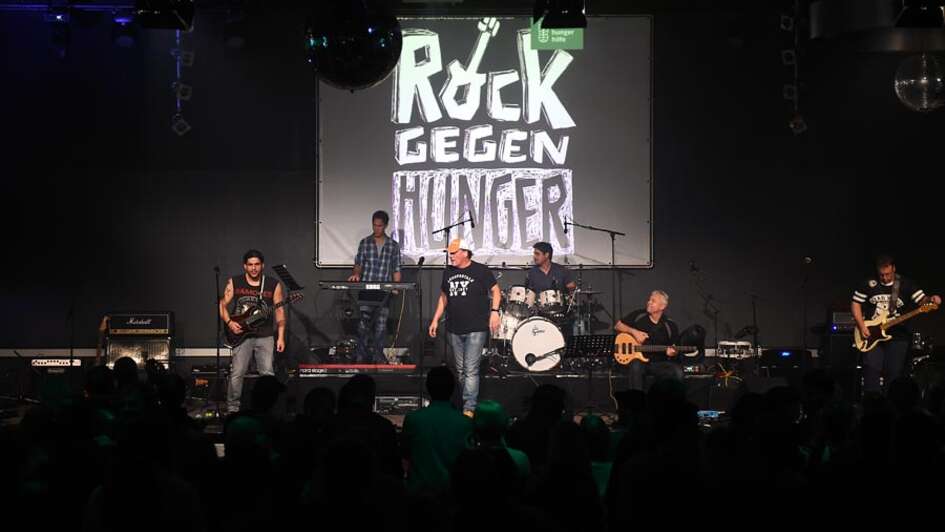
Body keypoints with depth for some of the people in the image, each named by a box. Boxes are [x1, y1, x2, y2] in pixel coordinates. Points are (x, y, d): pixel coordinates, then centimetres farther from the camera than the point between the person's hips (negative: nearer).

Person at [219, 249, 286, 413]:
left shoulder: (273, 285, 3)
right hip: (241, 335, 0)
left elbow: (280, 311, 3)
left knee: (267, 373, -6)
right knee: (237, 373, -7)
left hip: (265, 336, 0)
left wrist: (281, 337, -4)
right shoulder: (234, 282, 4)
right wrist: (229, 322, -8)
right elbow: (222, 304, 9)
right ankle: (232, 408, 4)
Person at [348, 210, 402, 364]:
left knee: (381, 326, 3)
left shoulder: (393, 246, 7)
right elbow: (359, 264, 8)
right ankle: (361, 358, -1)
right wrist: (356, 273, -13)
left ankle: (377, 356, 12)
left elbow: (396, 270, 9)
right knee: (363, 324, -6)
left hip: (384, 292, 1)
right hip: (366, 289, -1)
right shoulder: (364, 243, 7)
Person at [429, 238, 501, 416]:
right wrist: (435, 320, 15)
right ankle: (461, 402, 22)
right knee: (460, 370, 13)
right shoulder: (448, 273, 12)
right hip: (454, 329, 6)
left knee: (471, 370, -11)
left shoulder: (480, 271, -5)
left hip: (476, 329, -6)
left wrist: (494, 311, -15)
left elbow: (495, 291, -2)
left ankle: (469, 408, -13)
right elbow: (443, 297, 20)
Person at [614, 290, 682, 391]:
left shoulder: (670, 326, 2)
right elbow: (618, 325, 8)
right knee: (636, 366, -36)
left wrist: (672, 353, -17)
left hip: (659, 363, 1)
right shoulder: (638, 315, 2)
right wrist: (633, 331, -9)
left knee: (677, 371, -25)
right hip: (639, 360, -1)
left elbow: (675, 348, 8)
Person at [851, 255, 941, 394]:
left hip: (897, 336, 0)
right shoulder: (869, 285, 2)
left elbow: (921, 300, -7)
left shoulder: (906, 284, 0)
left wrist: (930, 300, -31)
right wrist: (861, 326, -3)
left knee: (894, 372, -2)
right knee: (871, 369, -10)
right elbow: (855, 304, 8)